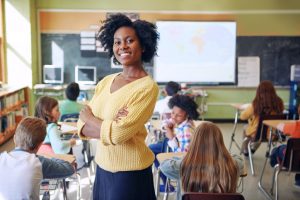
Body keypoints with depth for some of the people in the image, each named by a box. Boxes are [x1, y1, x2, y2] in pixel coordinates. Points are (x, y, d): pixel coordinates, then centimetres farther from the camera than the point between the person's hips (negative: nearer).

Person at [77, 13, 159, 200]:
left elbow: (118, 134, -24)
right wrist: (108, 128, -19)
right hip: (103, 168, 6)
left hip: (130, 174, -6)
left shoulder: (148, 87, -17)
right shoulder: (105, 82, 4)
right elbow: (82, 127, 0)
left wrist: (88, 117, -7)